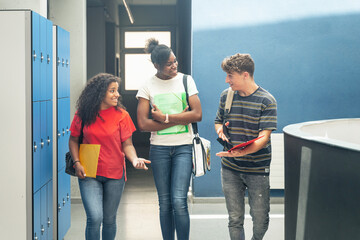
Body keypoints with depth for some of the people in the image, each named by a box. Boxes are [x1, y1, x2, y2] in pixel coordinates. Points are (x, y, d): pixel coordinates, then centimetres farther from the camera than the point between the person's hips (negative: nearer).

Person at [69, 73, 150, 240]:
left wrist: (134, 159, -22)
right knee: (95, 217, -14)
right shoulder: (83, 114, -2)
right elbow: (73, 140, 8)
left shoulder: (121, 115, -3)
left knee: (109, 219, 11)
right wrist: (77, 163, -5)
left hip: (114, 175, 1)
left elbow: (127, 144, -3)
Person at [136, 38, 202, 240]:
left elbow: (197, 115, -6)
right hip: (159, 148, 1)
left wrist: (165, 117, -10)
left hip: (183, 147, -1)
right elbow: (143, 124, -8)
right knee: (165, 203, 6)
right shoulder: (148, 86, 1)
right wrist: (179, 118, -10)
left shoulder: (186, 80, 2)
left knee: (179, 201, -10)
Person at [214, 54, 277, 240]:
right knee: (235, 219, 6)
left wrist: (243, 152, -33)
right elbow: (218, 121, 20)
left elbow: (264, 137, -16)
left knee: (260, 219, 4)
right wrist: (220, 129, -5)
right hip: (230, 169, 3)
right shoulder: (226, 95, 5)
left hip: (257, 170, -3)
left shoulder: (266, 101, -9)